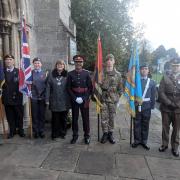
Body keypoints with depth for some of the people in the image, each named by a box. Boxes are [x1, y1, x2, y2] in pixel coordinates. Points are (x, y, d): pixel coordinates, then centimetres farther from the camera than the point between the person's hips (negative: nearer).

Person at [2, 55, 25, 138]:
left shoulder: (19, 71, -1)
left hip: (17, 97, -2)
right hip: (7, 98, 2)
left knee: (19, 115, 9)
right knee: (10, 116, 11)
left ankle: (20, 130, 25)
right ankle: (12, 131, 26)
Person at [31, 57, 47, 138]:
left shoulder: (45, 73, 4)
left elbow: (47, 85, 1)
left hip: (42, 97, 0)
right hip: (34, 97, 0)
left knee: (42, 115, 8)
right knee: (34, 115, 7)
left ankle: (41, 131, 22)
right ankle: (35, 131, 21)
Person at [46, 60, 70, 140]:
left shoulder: (67, 75, 4)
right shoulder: (52, 75, 4)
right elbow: (48, 87, 1)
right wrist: (47, 99, -4)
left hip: (64, 101, 1)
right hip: (54, 101, 0)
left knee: (64, 118, 10)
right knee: (55, 118, 5)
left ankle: (63, 133, 26)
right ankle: (55, 134, 20)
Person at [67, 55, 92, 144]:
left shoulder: (86, 73, 0)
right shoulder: (70, 74, 1)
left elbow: (90, 88, -1)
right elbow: (68, 88, 0)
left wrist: (84, 98, -10)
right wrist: (75, 98, -9)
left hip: (85, 100, -1)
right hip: (74, 100, 1)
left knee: (85, 118, 6)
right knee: (74, 118, 9)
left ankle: (87, 135, 19)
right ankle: (75, 135, 22)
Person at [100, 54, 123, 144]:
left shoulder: (118, 74, 2)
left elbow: (120, 88, 7)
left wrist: (117, 97, 1)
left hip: (113, 99, 1)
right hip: (103, 99, 0)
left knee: (112, 117, 9)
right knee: (104, 117, 4)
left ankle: (110, 133, 24)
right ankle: (105, 133, 20)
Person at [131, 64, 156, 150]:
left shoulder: (152, 82, 4)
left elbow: (153, 96, 5)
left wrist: (152, 106, 1)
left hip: (147, 107, 1)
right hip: (137, 106, -1)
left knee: (145, 125, 10)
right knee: (137, 124, 8)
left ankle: (144, 141, 24)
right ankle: (137, 140, 23)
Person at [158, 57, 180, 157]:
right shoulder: (165, 77, 4)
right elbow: (161, 92, -4)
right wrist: (169, 103, -11)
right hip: (166, 108, 0)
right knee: (165, 127, 10)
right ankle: (164, 144, 25)